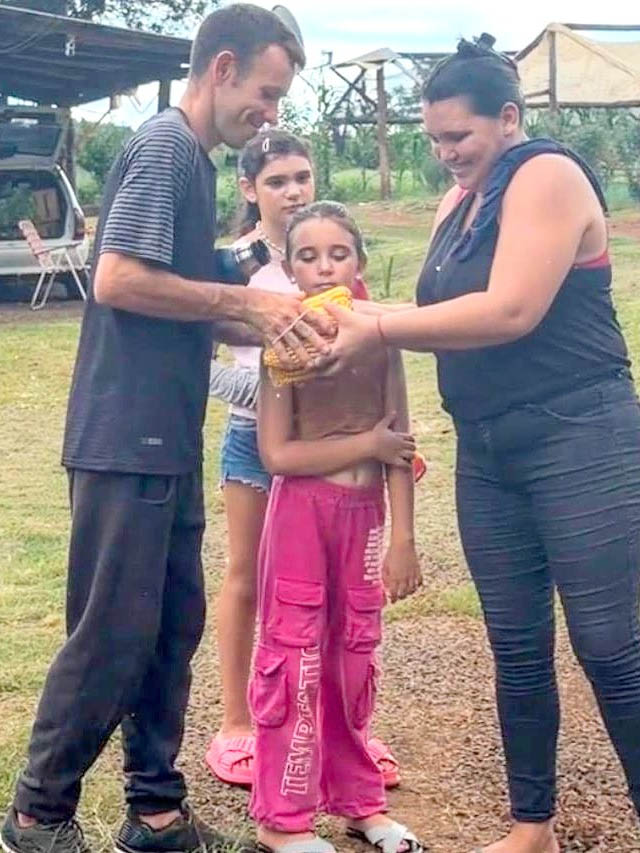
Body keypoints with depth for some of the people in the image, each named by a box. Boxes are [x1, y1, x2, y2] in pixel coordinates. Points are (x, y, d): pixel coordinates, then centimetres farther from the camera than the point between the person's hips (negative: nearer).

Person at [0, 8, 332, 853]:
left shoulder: (193, 157, 17)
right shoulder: (163, 147, -11)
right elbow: (117, 281, -20)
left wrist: (266, 329, 5)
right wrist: (243, 300, -13)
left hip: (167, 441, 9)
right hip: (126, 440, -9)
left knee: (172, 626, 13)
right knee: (113, 634, -2)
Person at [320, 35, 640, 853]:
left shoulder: (548, 176, -10)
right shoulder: (457, 202, 15)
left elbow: (511, 312, -22)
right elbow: (450, 321, 10)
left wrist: (377, 328, -18)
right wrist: (362, 323, -8)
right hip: (486, 451, 8)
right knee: (516, 647, 12)